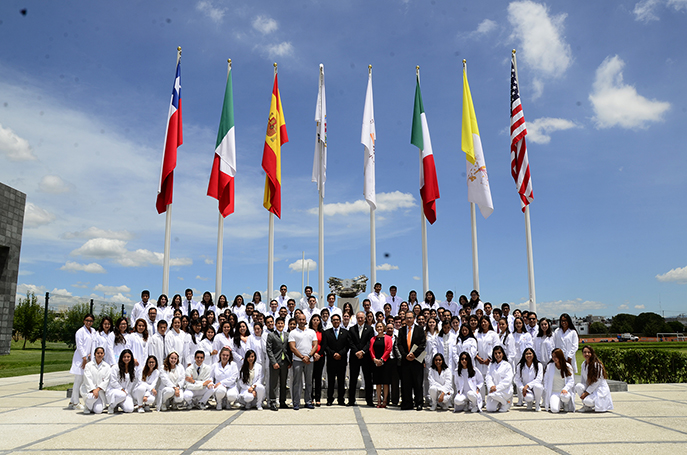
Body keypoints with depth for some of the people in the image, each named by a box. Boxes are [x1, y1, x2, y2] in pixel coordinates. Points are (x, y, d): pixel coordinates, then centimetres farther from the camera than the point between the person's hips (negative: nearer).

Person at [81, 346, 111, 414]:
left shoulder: (106, 366, 4)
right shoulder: (88, 365, -1)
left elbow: (106, 380, -1)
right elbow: (87, 379, -9)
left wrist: (97, 389, -15)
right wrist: (93, 390, -21)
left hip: (100, 390, 1)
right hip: (88, 389, -1)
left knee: (98, 411, -15)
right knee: (92, 396, -36)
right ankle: (87, 407, -1)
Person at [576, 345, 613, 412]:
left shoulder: (597, 365, -18)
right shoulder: (583, 364, 4)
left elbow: (597, 381, -18)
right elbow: (583, 379, 9)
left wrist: (586, 393, -19)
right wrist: (583, 392, -8)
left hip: (600, 389, -7)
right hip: (589, 387, 7)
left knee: (588, 401, -31)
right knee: (578, 386, -25)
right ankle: (586, 406, -4)